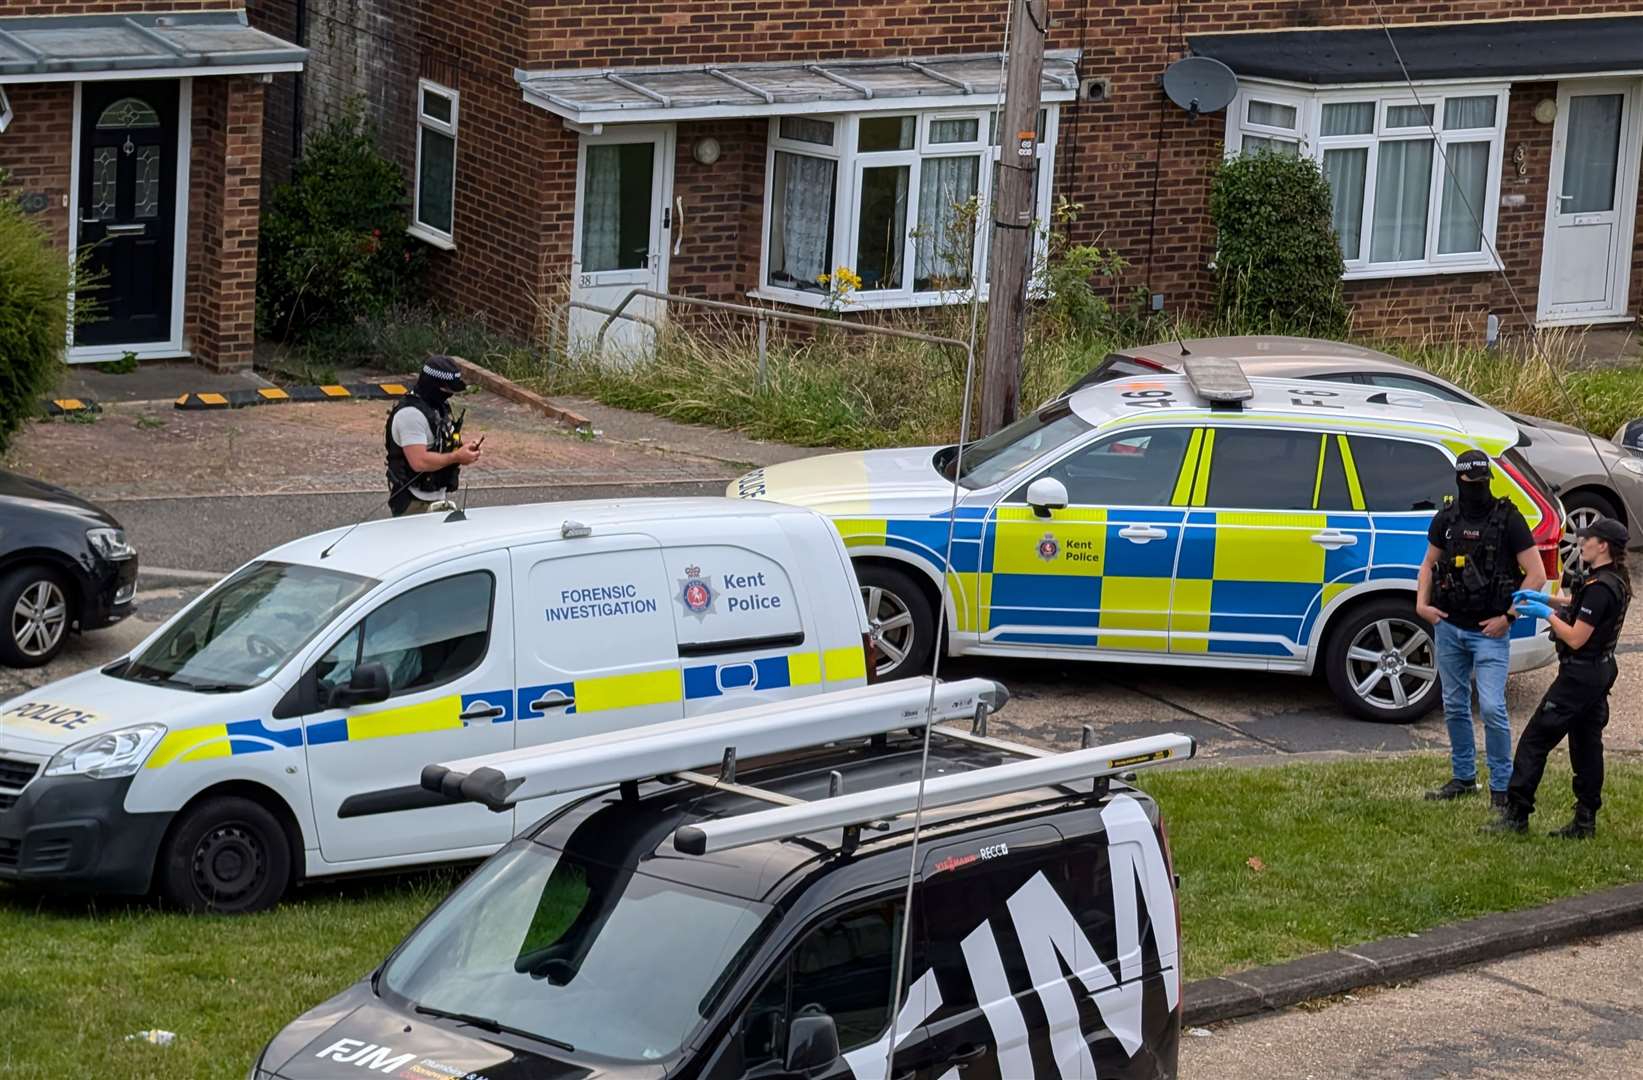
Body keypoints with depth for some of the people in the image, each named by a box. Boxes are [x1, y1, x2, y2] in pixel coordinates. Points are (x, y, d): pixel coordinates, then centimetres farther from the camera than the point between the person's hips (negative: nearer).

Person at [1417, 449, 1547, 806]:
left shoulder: (1508, 519, -9)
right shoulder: (1445, 519, 5)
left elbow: (1537, 575, -9)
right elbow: (1429, 565, 18)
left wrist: (1508, 617, -13)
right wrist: (1422, 603, 2)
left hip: (1489, 632, -5)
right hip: (1448, 628, 5)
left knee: (1492, 708, -12)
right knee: (1455, 706, 12)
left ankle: (1501, 785, -1)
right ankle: (1463, 777, 26)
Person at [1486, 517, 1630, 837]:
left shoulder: (1599, 588, -23)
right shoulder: (1617, 582, 7)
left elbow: (1576, 638, -23)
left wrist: (1546, 614, -12)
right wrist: (1546, 600, 12)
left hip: (1579, 676, -10)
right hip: (1601, 670, 10)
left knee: (1535, 739, -5)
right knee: (1586, 743, 14)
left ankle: (1516, 814, -4)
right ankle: (1585, 821, 17)